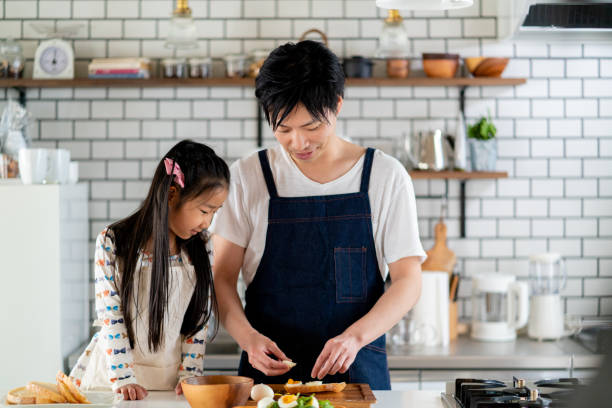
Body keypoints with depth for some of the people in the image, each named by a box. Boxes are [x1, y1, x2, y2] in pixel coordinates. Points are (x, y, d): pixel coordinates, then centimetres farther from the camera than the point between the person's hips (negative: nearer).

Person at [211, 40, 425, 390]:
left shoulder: (386, 176, 2)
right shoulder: (248, 177, 4)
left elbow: (408, 281, 0)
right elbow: (221, 277, 4)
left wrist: (355, 336, -16)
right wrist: (247, 336, -15)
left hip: (358, 369, 0)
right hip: (268, 371, 1)